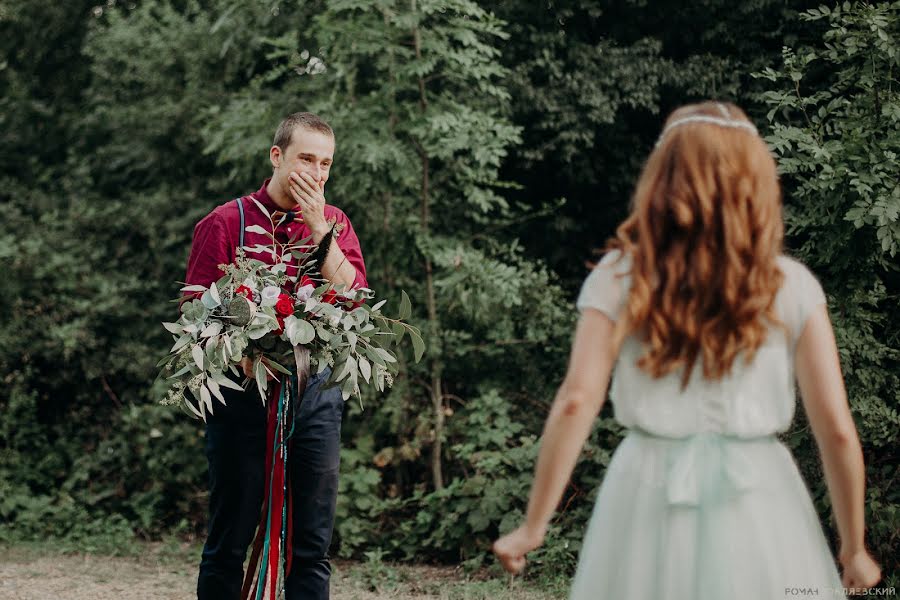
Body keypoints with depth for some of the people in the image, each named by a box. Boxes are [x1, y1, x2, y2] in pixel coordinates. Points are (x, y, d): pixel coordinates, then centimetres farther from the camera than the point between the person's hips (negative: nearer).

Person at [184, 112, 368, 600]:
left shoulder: (333, 224, 12)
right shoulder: (226, 222, 1)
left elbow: (353, 296, -3)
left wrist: (319, 229, -9)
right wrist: (242, 355, -19)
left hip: (315, 391, 3)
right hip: (243, 390, -3)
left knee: (312, 542, 4)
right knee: (229, 540, 2)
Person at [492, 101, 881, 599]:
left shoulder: (618, 278, -1)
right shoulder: (791, 286, 0)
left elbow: (575, 403, -10)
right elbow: (837, 429, -2)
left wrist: (534, 526, -6)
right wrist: (853, 549, 8)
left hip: (648, 497, 0)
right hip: (758, 500, 0)